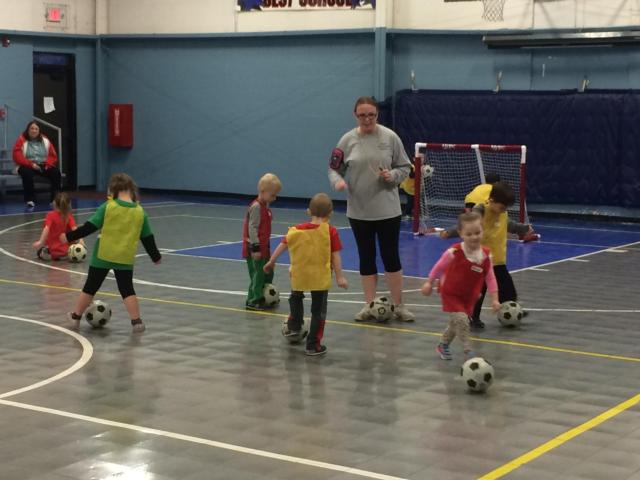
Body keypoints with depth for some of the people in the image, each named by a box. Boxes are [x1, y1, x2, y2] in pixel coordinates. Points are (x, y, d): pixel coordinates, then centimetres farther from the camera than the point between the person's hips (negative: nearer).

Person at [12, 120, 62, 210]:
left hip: (43, 166, 3)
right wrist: (31, 164, -22)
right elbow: (17, 156, -12)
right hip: (27, 166, -3)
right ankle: (30, 200, -33)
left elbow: (53, 156, 9)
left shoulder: (45, 140, 8)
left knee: (56, 172, -26)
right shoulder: (22, 140, -3)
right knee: (27, 173, -39)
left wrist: (47, 164, -13)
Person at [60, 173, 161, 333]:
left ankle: (75, 318, 20)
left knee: (90, 287, 10)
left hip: (103, 255, -2)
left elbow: (89, 227, -9)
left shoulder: (108, 207, -9)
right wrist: (155, 256, 21)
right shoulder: (140, 212, 1)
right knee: (127, 290, 10)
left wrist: (69, 236, 1)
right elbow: (147, 237, 8)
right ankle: (137, 322, 0)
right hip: (125, 259, 2)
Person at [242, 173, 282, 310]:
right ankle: (253, 301, 3)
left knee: (268, 273, 16)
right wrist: (255, 247, -24)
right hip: (255, 248, -10)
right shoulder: (256, 206, -18)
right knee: (258, 274, -5)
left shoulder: (265, 206, 12)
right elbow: (252, 228, -22)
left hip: (263, 247, 10)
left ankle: (262, 298, 28)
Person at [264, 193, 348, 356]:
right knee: (318, 310, 8)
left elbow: (282, 246, 5)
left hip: (299, 275, 2)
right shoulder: (331, 231, -10)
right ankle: (313, 345, 9)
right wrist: (339, 277, -9)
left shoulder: (296, 230, -2)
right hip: (321, 278, -2)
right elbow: (335, 256, -12)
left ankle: (294, 327, 35)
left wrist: (271, 262, 19)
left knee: (295, 298, 33)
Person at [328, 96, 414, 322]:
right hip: (359, 211, 1)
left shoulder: (390, 137, -4)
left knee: (391, 257, 3)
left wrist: (392, 175, -16)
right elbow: (334, 168, 4)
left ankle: (399, 306, 12)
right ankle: (369, 306, 19)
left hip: (387, 210, -1)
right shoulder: (348, 140, -1)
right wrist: (338, 181, -17)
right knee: (366, 258, 10)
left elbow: (404, 167, 3)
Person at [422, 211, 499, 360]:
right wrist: (429, 283, 2)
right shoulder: (454, 252, -25)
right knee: (461, 319, -22)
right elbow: (439, 267, -8)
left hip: (469, 297, 5)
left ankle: (443, 345, 42)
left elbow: (490, 278, -6)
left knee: (456, 323, 18)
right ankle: (468, 351, -11)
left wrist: (494, 299, -9)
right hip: (451, 293, -5)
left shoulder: (486, 255, -14)